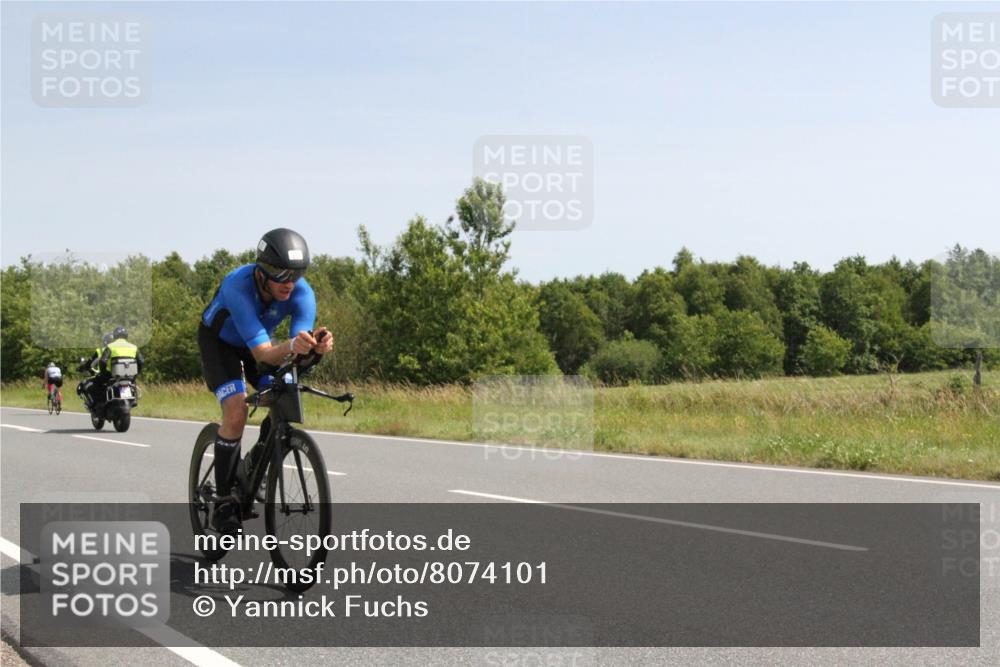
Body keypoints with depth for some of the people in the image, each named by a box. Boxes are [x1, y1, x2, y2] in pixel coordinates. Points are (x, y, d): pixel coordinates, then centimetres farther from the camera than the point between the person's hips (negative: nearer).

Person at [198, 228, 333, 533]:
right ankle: (224, 502, -13)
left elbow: (300, 346, -38)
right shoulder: (238, 287, -40)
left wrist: (316, 343, -62)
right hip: (219, 340, -4)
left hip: (259, 341, 4)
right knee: (237, 411, -24)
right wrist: (292, 347, -65)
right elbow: (262, 353, -45)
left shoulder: (301, 293, -29)